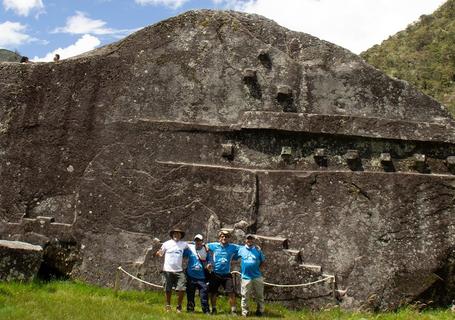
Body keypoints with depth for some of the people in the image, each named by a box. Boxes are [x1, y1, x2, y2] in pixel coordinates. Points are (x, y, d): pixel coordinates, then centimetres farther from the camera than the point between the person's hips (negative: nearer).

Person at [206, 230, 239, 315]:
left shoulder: (233, 247, 2)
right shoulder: (214, 246, 2)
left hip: (226, 274, -1)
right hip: (215, 273, 1)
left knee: (231, 292, -10)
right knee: (213, 292, 7)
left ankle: (233, 311, -2)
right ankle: (214, 310, 22)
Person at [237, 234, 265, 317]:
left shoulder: (257, 250, 6)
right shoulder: (241, 249, 5)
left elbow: (262, 261, 15)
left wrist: (258, 268, 5)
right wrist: (243, 269, 10)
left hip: (257, 277, 1)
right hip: (246, 277, -1)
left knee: (259, 295, 8)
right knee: (245, 296, 1)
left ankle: (260, 310, 21)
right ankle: (244, 312, 10)